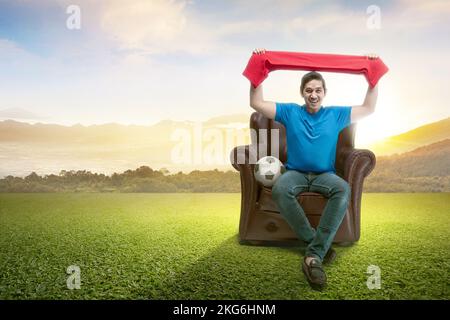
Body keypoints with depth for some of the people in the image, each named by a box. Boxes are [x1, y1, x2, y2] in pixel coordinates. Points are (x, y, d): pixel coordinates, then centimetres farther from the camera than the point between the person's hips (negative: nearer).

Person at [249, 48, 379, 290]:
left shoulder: (336, 115, 11)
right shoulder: (290, 112, 7)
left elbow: (369, 109, 14)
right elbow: (256, 103, 4)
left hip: (325, 175, 1)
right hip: (295, 173, 0)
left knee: (343, 190, -36)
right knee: (279, 190, -38)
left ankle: (314, 255, -40)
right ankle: (318, 244, -31)